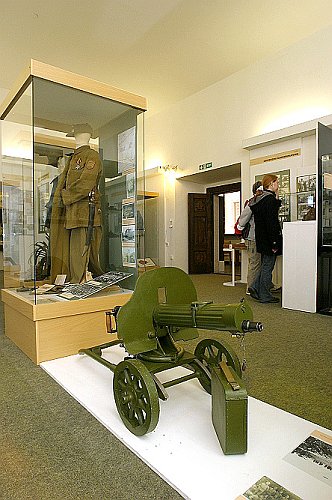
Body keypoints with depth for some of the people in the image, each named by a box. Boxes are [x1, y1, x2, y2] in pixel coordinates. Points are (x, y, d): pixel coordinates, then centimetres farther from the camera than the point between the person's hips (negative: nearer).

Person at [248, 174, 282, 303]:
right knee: (267, 266, 1)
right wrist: (274, 242, -21)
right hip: (268, 239, -9)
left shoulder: (259, 199, 12)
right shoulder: (269, 199, -16)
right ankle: (265, 296, 10)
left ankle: (255, 287, 19)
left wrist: (277, 198, 12)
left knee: (265, 265, 20)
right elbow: (271, 222, -22)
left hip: (261, 238, 9)